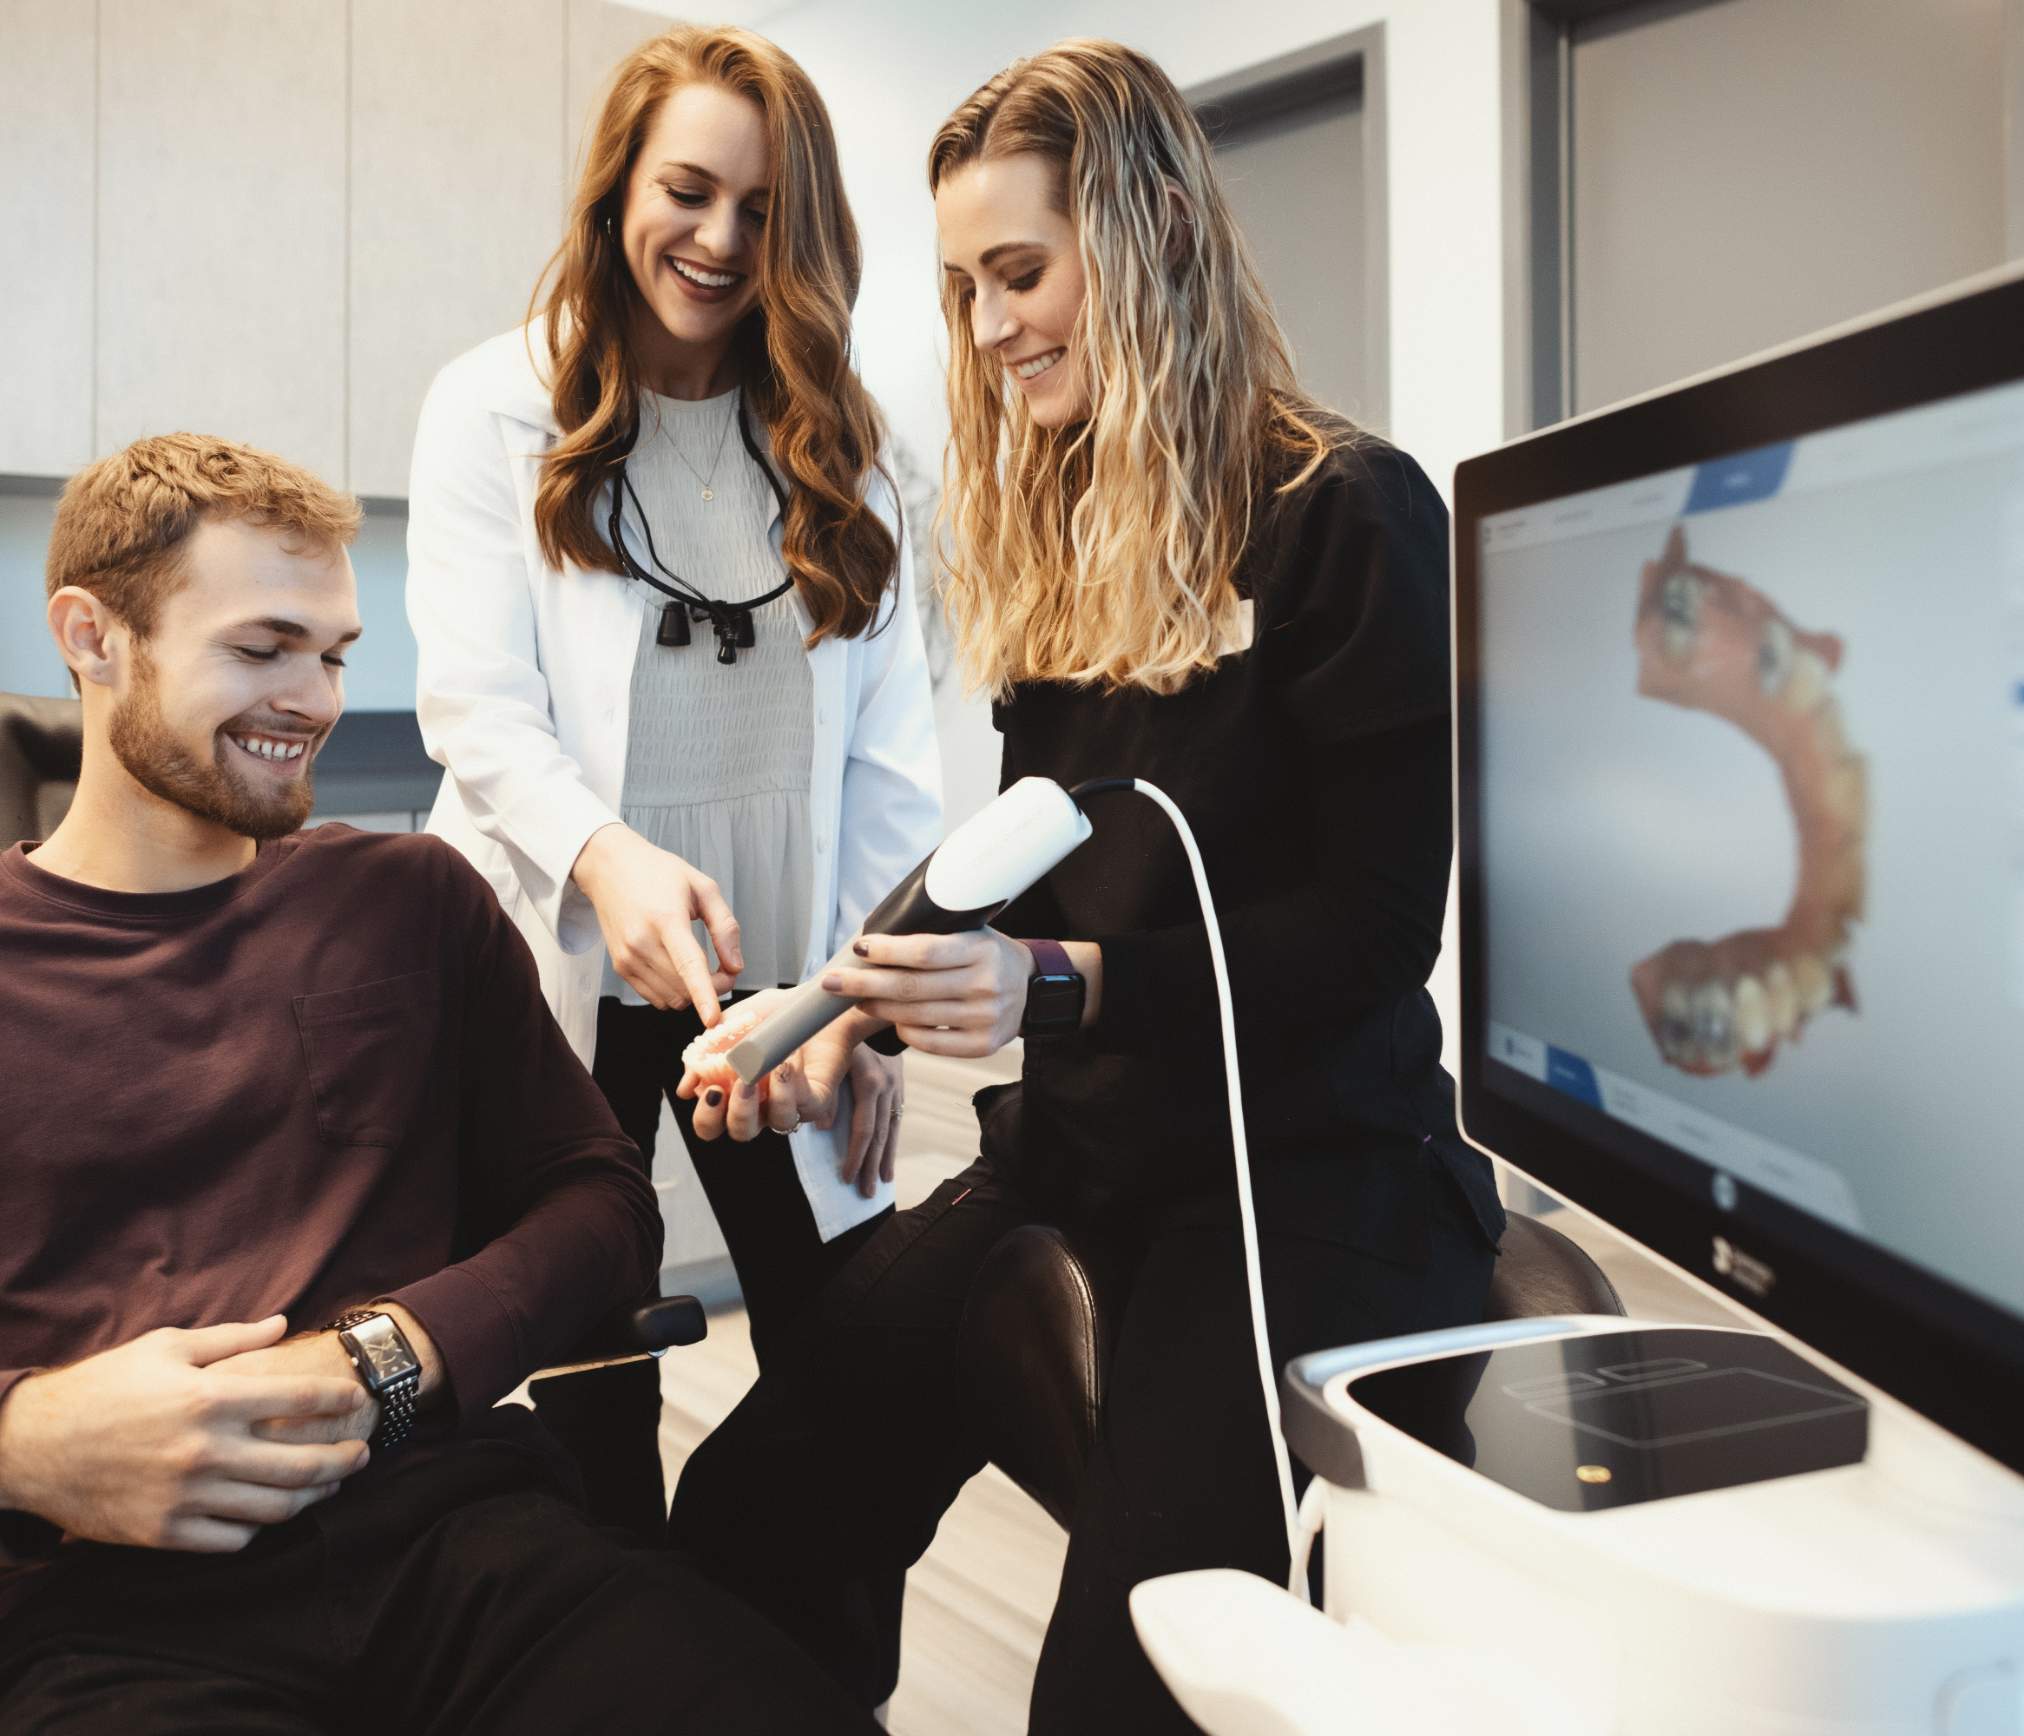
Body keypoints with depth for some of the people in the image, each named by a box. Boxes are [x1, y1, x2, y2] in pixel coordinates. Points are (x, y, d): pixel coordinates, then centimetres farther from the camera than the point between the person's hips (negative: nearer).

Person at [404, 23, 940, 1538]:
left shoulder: (833, 434, 9)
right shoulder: (497, 409, 2)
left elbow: (888, 735, 3)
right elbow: (477, 705, -9)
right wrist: (604, 856, -29)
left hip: (771, 973, 2)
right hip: (567, 974, -2)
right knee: (591, 1387, 9)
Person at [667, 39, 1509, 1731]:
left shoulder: (1347, 513, -7)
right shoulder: (1053, 543, 15)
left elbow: (1374, 923, -12)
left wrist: (1062, 984, -23)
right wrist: (864, 1007, -1)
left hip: (1304, 1162, -6)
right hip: (1075, 1149, 6)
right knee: (747, 1515, -9)